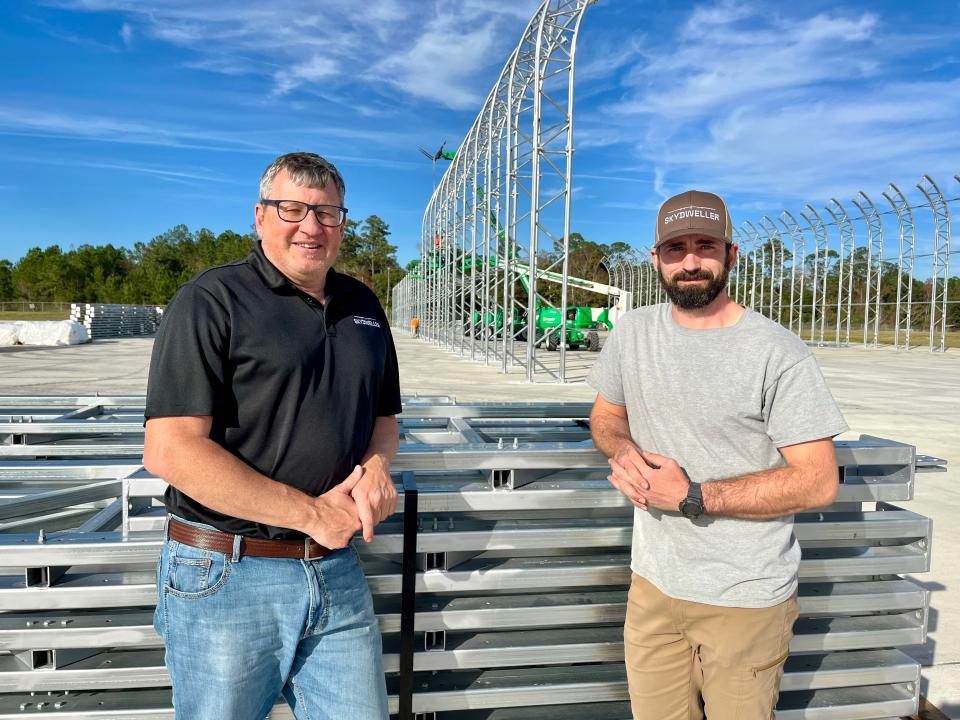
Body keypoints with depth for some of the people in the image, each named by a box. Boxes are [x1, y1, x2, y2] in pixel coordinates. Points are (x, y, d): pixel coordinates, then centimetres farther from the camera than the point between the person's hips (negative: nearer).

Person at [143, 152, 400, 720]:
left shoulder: (363, 306, 10)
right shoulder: (213, 299, -10)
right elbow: (169, 450, -19)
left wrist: (376, 465, -4)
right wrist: (311, 513, -16)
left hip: (337, 570, 5)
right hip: (225, 576, -4)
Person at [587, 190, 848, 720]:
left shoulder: (779, 353, -15)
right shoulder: (632, 332, 0)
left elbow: (818, 483, -16)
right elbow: (606, 413, 14)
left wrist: (693, 497, -22)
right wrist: (622, 451, -10)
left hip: (747, 599, -4)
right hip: (652, 583, 5)